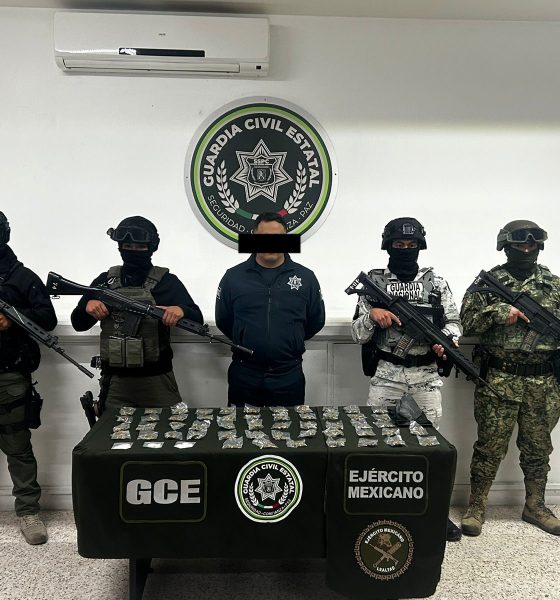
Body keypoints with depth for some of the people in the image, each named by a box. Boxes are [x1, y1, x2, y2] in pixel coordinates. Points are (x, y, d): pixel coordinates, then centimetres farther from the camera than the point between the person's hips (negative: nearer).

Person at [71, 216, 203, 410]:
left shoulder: (167, 281, -1)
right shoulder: (106, 280, 7)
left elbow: (197, 320, -6)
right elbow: (78, 324, 10)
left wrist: (181, 310, -26)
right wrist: (88, 306, -11)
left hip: (157, 380, -2)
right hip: (115, 381, 2)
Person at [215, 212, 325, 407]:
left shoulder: (305, 277, 1)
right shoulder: (233, 277, 1)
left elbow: (316, 322, 8)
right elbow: (223, 321, 7)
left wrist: (288, 343, 8)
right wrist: (247, 345, 7)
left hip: (289, 377, 0)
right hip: (244, 376, 0)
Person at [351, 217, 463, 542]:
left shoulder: (436, 282, 6)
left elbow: (454, 322, 8)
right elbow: (358, 334, 0)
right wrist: (371, 315, -19)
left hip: (427, 375, 1)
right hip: (386, 375, -1)